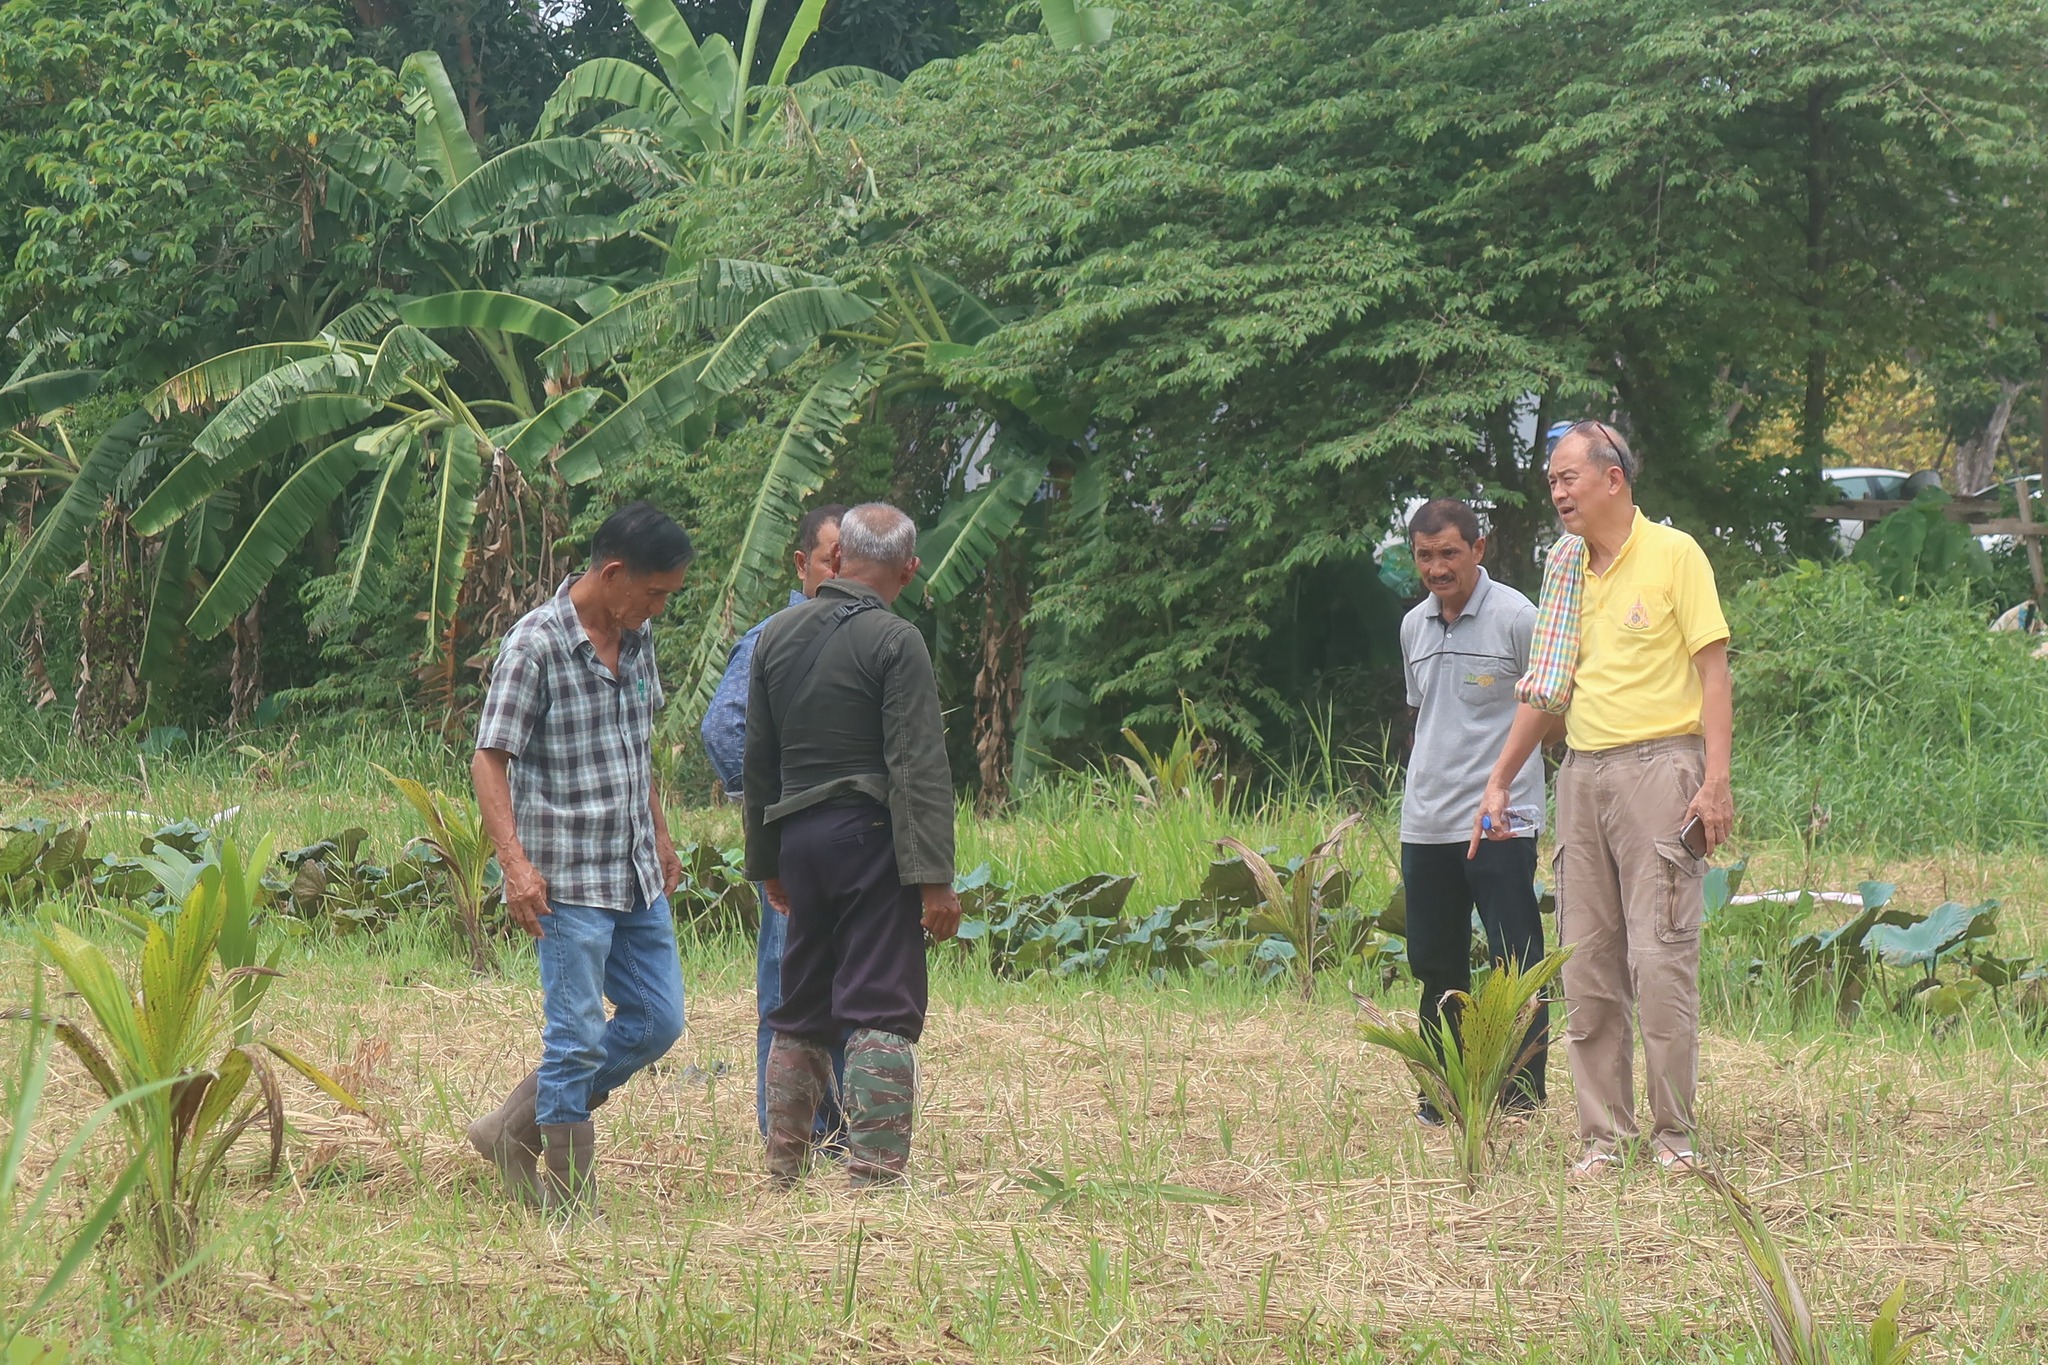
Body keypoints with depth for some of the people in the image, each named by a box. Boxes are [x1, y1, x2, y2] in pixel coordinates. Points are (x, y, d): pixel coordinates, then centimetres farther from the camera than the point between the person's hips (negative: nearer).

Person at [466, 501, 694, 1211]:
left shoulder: (637, 639, 9)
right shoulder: (536, 643, -14)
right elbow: (489, 760, -15)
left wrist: (660, 833, 25)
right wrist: (516, 864, -23)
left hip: (636, 874, 8)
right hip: (568, 878, -8)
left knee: (658, 1021, 11)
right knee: (577, 1038, -4)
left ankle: (514, 1130, 21)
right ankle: (571, 1199, 7)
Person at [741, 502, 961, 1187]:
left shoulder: (776, 636, 11)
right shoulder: (894, 642, -9)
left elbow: (758, 762, 16)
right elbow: (919, 768, -15)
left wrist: (766, 862, 23)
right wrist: (934, 878, -17)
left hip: (798, 837, 6)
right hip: (871, 834, -6)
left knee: (800, 1013, 15)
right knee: (882, 1013, -5)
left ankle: (783, 1172, 18)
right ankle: (874, 1174, -10)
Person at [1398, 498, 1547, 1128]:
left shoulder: (1516, 618, -6)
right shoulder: (1413, 627, 13)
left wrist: (1503, 791, -11)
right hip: (1425, 826, 6)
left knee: (1516, 962, -4)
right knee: (1434, 964, 11)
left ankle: (1522, 1092, 0)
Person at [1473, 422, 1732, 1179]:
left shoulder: (1673, 554, -2)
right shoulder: (1566, 568, 15)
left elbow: (1712, 668, -6)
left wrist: (1716, 781, -14)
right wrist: (1499, 781, 20)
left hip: (1659, 767, -6)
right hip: (1582, 772, 6)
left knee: (1661, 958, -8)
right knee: (1586, 965, 3)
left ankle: (1673, 1133, 0)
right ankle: (1601, 1136, 7)